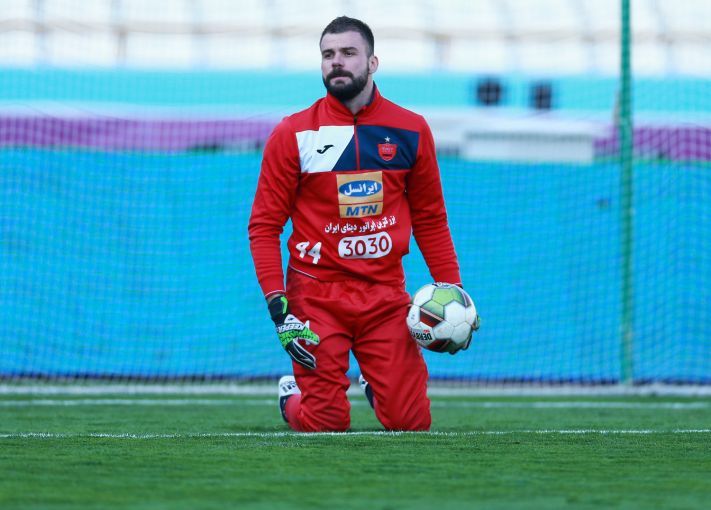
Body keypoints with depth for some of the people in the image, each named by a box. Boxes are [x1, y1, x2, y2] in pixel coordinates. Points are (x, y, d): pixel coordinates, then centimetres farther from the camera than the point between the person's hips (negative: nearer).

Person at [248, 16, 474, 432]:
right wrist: (277, 304, -12)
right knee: (325, 425, -7)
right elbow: (265, 225, -2)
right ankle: (293, 395, 29)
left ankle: (375, 386, 30)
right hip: (317, 294, -2)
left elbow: (429, 219, 13)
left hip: (386, 296, 2)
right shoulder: (294, 134, -2)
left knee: (410, 422, -5)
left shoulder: (411, 131, 5)